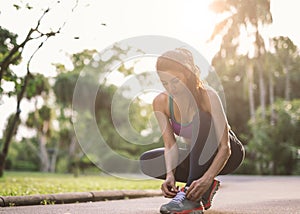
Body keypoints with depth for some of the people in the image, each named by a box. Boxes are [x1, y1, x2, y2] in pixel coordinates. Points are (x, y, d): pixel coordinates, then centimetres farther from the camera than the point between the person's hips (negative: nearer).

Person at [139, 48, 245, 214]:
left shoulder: (208, 96, -28)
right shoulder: (161, 102, -16)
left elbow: (224, 147, -32)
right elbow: (170, 144, -18)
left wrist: (207, 178, -47)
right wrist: (170, 174, -38)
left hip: (229, 154, -5)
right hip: (198, 157, 5)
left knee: (201, 119, -35)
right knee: (147, 162, -14)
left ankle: (191, 197, -36)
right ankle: (205, 188, -7)